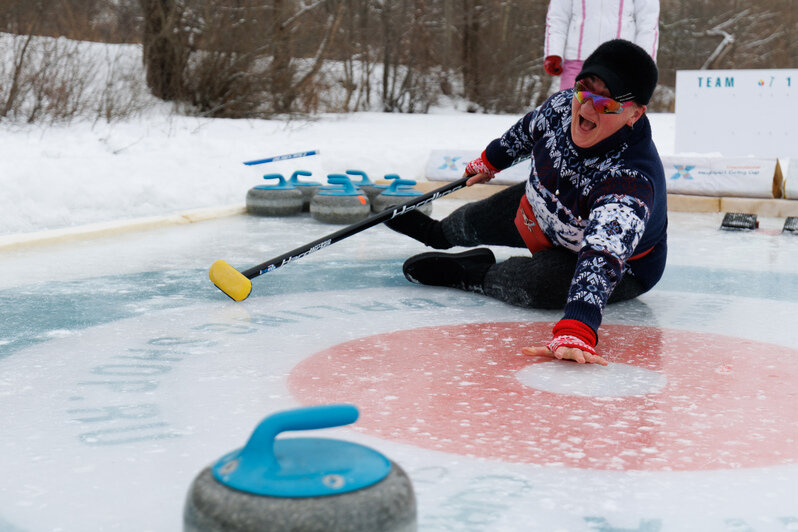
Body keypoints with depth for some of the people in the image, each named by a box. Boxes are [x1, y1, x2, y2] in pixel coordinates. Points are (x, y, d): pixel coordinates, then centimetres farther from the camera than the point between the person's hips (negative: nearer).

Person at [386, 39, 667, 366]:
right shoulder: (562, 106, -25)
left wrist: (574, 332, -71)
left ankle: (475, 273, 5)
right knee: (474, 223, 21)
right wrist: (490, 161, 18)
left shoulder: (632, 180, -44)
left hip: (622, 265, -6)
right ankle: (437, 233, 61)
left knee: (534, 284, -31)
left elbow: (603, 257, -57)